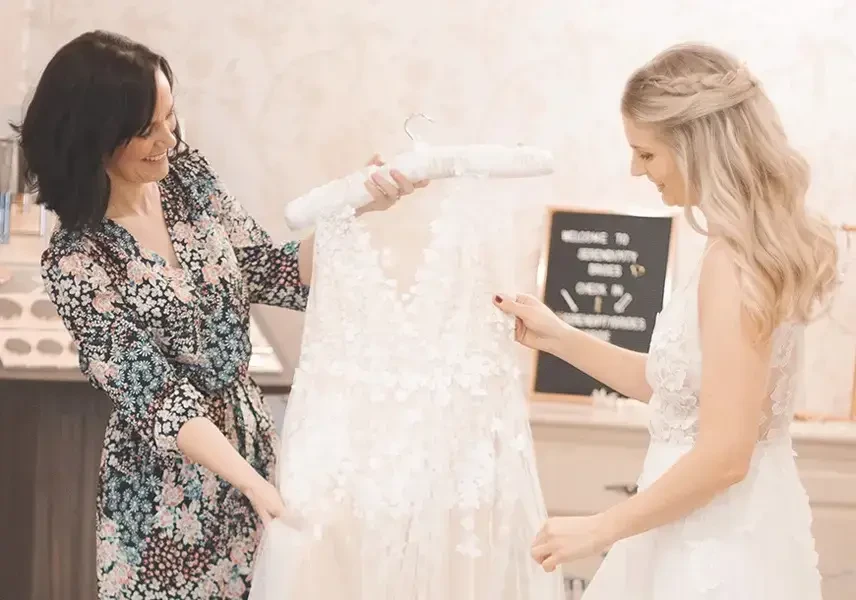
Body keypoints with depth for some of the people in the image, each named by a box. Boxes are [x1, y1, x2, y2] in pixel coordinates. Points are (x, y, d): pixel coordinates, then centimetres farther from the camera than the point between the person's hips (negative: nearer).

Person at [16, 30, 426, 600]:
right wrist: (256, 485, -27)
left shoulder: (188, 173, -4)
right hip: (167, 479, -5)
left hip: (250, 436, 5)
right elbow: (154, 394, -20)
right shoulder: (75, 261, -19)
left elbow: (272, 273, 0)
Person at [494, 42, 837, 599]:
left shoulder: (732, 261, -21)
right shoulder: (756, 247, 6)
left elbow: (724, 456, -24)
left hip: (717, 550, -9)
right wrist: (558, 337, 12)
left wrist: (600, 529, -16)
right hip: (712, 532, 9)